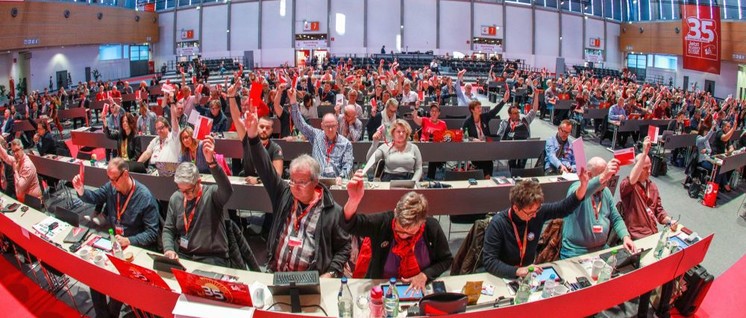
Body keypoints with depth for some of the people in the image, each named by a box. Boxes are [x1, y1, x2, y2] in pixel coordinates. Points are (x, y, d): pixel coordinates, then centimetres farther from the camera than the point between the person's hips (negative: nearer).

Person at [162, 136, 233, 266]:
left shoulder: (212, 194, -9)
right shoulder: (175, 198, 6)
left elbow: (227, 190, -33)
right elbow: (168, 229, 13)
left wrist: (211, 161, -47)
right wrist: (169, 249, -8)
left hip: (212, 258, -4)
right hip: (181, 255, 4)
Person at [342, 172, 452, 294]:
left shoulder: (432, 227, -12)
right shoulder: (383, 222, -17)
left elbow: (446, 260, 2)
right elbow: (348, 223, -29)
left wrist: (425, 275, -11)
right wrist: (354, 200, -46)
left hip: (419, 289, 1)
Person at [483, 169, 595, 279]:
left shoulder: (538, 212, -12)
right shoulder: (498, 224, -24)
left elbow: (565, 208, -4)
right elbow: (489, 262, -26)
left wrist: (583, 185, -20)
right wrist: (517, 271, -38)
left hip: (529, 273, 3)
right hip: (504, 276, -3)